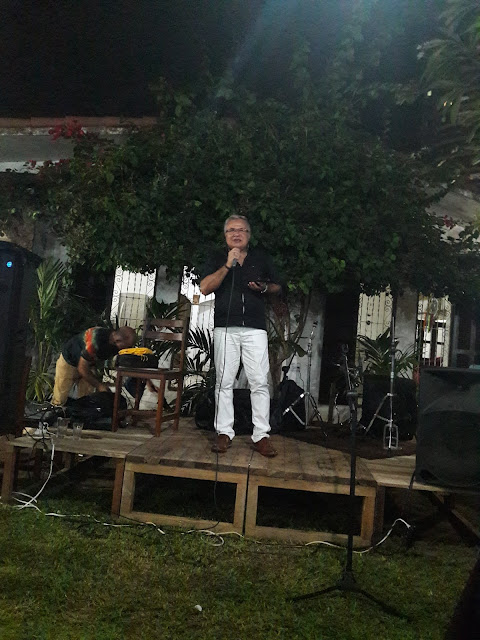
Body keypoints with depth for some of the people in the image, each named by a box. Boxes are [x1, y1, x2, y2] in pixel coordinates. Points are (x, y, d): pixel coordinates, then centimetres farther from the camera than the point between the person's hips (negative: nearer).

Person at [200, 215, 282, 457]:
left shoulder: (261, 258, 15)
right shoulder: (217, 259, 12)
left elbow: (277, 286, 19)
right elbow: (205, 288, -2)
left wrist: (264, 287, -3)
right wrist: (228, 265, -9)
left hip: (255, 328, 0)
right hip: (225, 328, 0)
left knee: (260, 382, -5)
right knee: (224, 382, 1)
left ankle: (261, 436, 0)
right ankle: (224, 432, 10)